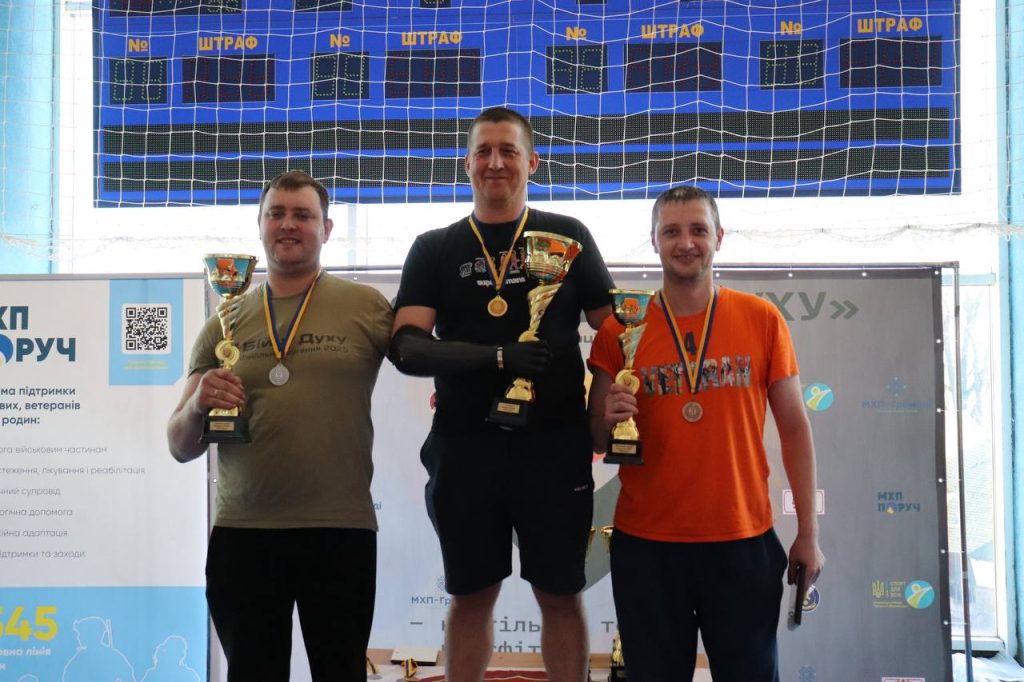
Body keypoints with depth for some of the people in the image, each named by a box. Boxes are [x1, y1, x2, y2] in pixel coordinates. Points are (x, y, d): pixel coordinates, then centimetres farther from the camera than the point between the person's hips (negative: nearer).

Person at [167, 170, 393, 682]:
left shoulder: (366, 307, 1)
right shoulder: (224, 323, 9)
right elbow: (180, 447, 9)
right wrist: (198, 406, -11)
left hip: (341, 530, -2)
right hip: (241, 534, 2)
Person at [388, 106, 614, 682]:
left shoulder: (567, 236, 7)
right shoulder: (435, 249, 7)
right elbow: (407, 347, -5)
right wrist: (498, 356, -19)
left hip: (554, 444, -1)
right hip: (466, 445, 1)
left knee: (561, 592, 7)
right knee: (471, 595, 11)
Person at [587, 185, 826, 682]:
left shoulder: (761, 320, 0)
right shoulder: (619, 330, 0)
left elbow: (794, 429, 4)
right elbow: (596, 440, 6)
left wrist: (808, 534, 2)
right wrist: (609, 421, -17)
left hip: (745, 541, 0)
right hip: (645, 545, 0)